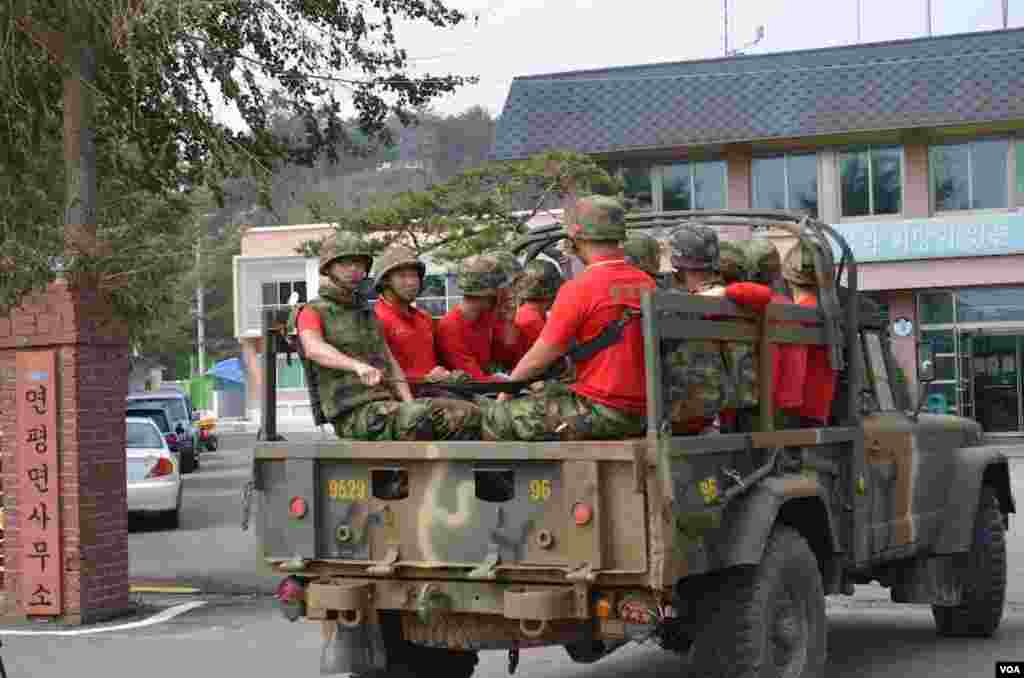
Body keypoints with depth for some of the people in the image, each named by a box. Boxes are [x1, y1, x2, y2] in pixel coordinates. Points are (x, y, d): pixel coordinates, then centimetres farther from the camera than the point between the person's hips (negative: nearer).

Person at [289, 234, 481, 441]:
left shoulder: (366, 314, 25)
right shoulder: (312, 313, 2)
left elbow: (390, 363, 18)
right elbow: (314, 349, -21)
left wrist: (410, 404, -3)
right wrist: (358, 365, -41)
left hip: (388, 403, 7)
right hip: (354, 413, -7)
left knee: (468, 414, -16)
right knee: (419, 419, -37)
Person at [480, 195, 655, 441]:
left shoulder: (578, 289, -15)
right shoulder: (647, 283, 6)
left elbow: (540, 358, -9)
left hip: (602, 411, -8)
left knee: (495, 417, 2)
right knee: (550, 392, 29)